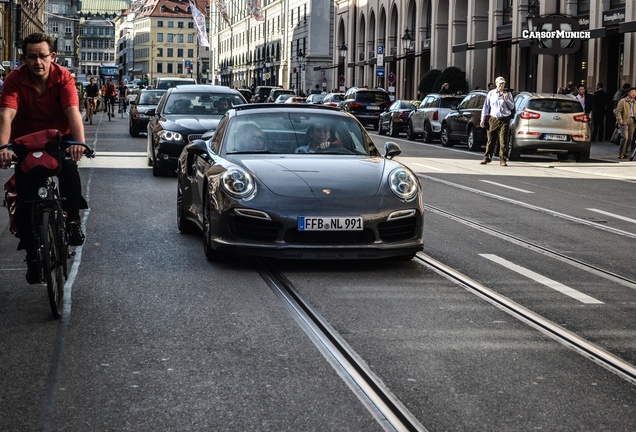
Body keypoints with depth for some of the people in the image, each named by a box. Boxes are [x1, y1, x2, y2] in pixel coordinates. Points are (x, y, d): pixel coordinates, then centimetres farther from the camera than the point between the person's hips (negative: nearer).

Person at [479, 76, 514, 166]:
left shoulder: (508, 94, 6)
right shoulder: (491, 93, 8)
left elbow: (512, 107, 6)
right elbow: (486, 107, 11)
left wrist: (507, 99, -11)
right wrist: (483, 119, 6)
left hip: (504, 120, -1)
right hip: (493, 119, 1)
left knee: (503, 141, -4)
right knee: (491, 140, 4)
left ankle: (502, 160, 0)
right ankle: (487, 158, 16)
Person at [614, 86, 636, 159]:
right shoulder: (622, 101, -1)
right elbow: (618, 111, -5)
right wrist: (620, 120, -14)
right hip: (625, 121, -6)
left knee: (630, 138, 4)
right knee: (625, 137, -15)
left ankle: (626, 154, 12)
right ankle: (621, 154, -7)